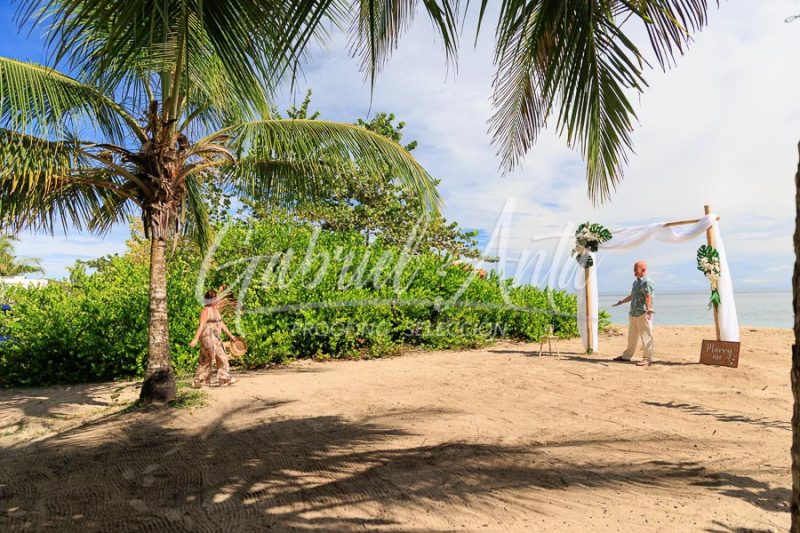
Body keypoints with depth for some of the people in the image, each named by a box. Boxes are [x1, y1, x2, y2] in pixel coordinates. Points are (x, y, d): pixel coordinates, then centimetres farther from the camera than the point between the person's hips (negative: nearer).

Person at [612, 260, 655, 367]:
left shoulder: (647, 282, -11)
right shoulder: (636, 281, 17)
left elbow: (648, 298, -20)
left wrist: (648, 310, -28)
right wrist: (621, 302, 32)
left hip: (643, 314, -9)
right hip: (633, 313, 10)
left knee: (646, 336, -3)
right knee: (632, 336, 17)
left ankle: (648, 358, 3)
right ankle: (627, 356, 26)